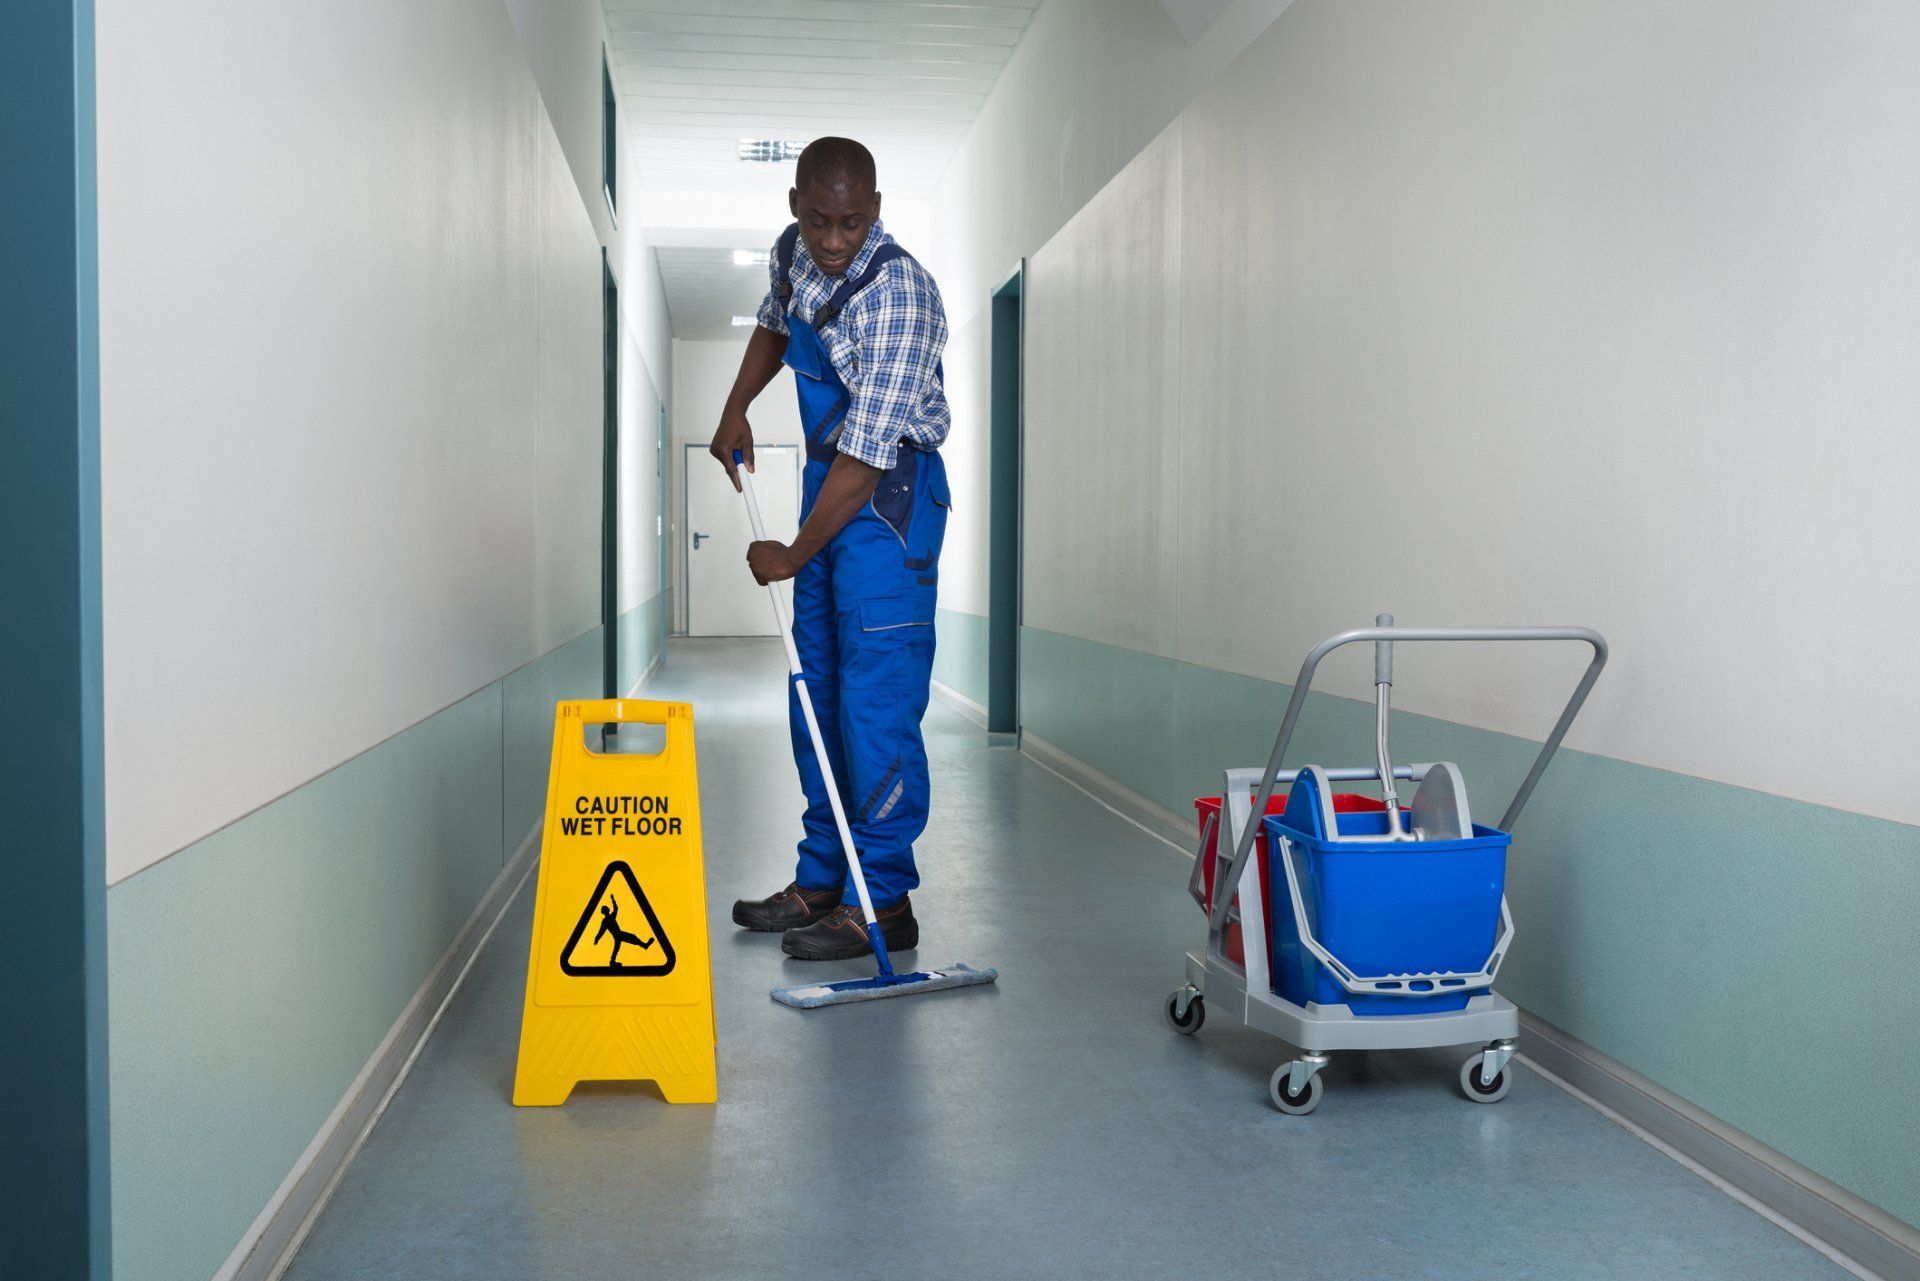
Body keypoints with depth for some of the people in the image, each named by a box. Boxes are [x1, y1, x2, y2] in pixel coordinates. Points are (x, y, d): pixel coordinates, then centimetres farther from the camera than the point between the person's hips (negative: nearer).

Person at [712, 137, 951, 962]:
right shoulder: (794, 253, 2)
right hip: (826, 478, 9)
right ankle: (822, 880, 20)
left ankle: (884, 900, -2)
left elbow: (868, 452, -26)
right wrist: (735, 409, 15)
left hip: (889, 496, -8)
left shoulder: (898, 293, -24)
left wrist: (794, 555, -19)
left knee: (876, 697, -9)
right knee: (814, 691, 10)